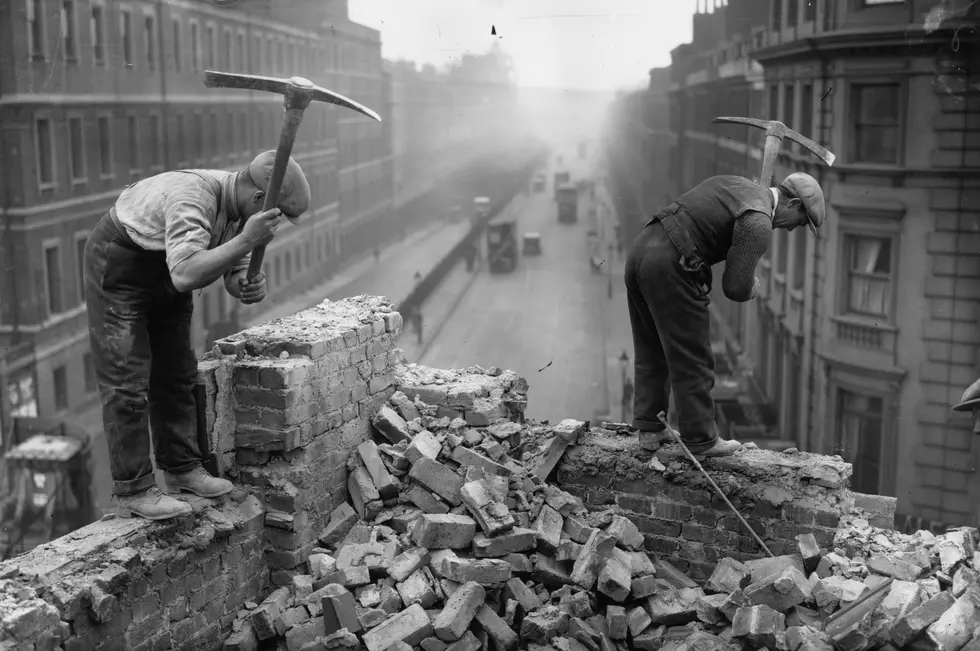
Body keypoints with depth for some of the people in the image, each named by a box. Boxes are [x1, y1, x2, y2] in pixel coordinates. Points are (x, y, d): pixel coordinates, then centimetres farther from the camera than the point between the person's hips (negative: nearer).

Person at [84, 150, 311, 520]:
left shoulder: (240, 209, -9)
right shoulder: (192, 198, -36)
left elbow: (235, 276, -3)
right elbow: (185, 275, -49)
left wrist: (249, 287, -26)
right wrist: (245, 241, -49)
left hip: (165, 278, 9)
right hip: (118, 268, -9)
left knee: (177, 375, 11)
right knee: (127, 382, -9)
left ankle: (182, 469, 22)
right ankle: (131, 492, -4)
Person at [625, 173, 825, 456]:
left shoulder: (736, 184, 18)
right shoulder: (759, 224, -10)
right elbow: (736, 287, -14)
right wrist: (751, 288, 10)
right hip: (668, 268, -9)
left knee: (652, 352, 19)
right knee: (692, 360, 4)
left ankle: (649, 428, 27)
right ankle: (701, 439, 15)